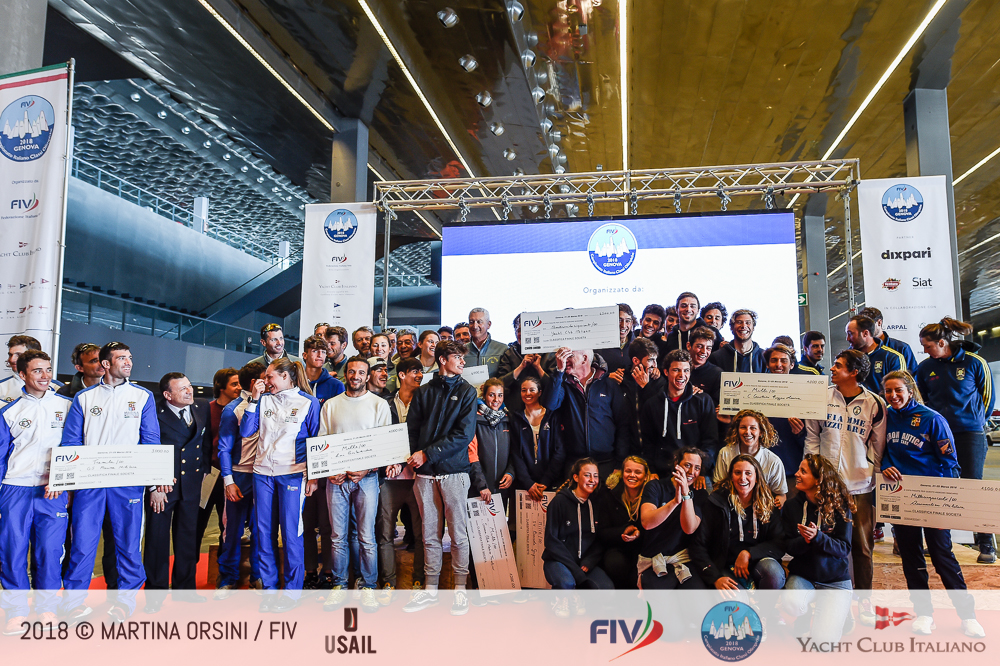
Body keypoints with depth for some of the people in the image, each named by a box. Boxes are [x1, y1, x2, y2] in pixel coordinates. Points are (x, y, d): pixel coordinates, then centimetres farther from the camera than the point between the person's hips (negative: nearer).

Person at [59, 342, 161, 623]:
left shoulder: (143, 397, 8)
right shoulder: (84, 397, 10)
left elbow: (151, 441, 5)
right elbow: (70, 441, 7)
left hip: (128, 481, 0)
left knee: (128, 541, 3)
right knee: (82, 540, 0)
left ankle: (125, 599, 17)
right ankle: (73, 600, 14)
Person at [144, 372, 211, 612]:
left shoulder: (203, 408, 2)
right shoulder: (156, 415, -13)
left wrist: (204, 469, 8)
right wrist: (154, 486, -13)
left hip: (192, 484, 4)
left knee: (189, 537, 12)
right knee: (157, 539, 4)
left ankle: (184, 588, 26)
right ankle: (156, 592, 18)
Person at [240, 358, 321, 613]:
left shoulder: (309, 402, 1)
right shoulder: (264, 400, 11)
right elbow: (245, 431, 5)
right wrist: (254, 400, -1)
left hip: (293, 474, -4)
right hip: (263, 473, 4)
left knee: (291, 533, -1)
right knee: (264, 532, 7)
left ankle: (292, 590, 11)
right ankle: (269, 589, 18)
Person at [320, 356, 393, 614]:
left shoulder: (379, 404, 5)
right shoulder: (331, 405, 11)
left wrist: (365, 469, -12)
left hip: (366, 477, -2)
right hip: (336, 478, 2)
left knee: (367, 537, -1)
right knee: (338, 537, 6)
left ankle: (368, 587, 11)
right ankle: (339, 586, 17)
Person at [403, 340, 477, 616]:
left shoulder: (467, 392, 3)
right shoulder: (423, 392, 11)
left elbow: (464, 434, -7)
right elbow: (411, 428, 7)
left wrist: (428, 454, -11)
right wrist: (415, 456, -10)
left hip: (454, 471, -2)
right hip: (425, 473, 2)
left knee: (458, 533, 2)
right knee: (430, 534, 8)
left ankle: (460, 589, 13)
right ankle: (430, 590, 18)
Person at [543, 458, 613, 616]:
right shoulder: (560, 501, -8)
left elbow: (601, 542, 7)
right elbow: (551, 541, -11)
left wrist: (588, 563, -12)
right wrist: (577, 572, -20)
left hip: (586, 563, 4)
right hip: (558, 560, -3)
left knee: (607, 589, -23)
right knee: (567, 583, -35)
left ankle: (579, 597, 8)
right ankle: (560, 600, 1)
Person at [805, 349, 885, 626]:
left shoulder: (875, 404, -1)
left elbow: (878, 445, 6)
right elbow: (812, 436, 8)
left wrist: (872, 474, 0)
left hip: (861, 486, -1)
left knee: (862, 546, 5)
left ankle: (864, 601, 20)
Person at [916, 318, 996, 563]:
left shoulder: (975, 362, -6)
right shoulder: (926, 367, 1)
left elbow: (987, 395, 5)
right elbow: (922, 399, 15)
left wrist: (978, 420, 11)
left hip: (970, 434, -3)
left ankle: (986, 544, 12)